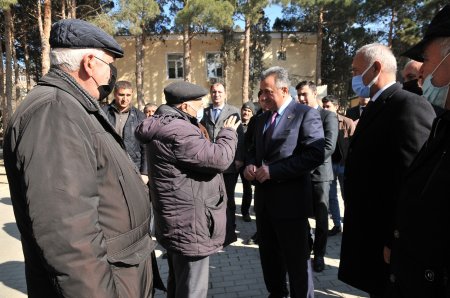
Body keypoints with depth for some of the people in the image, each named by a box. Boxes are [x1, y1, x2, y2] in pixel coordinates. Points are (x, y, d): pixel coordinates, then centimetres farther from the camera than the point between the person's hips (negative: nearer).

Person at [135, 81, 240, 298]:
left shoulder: (166, 126, 12)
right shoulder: (177, 131, -24)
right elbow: (219, 158, -25)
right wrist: (228, 132, -9)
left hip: (178, 221, 11)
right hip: (189, 224, -11)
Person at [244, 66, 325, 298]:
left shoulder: (306, 114, -9)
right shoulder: (261, 119, 15)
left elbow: (315, 155, -19)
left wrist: (273, 170, -21)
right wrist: (251, 165, 0)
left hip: (290, 200, -7)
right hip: (264, 198, 8)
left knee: (297, 260, 8)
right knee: (268, 254, 21)